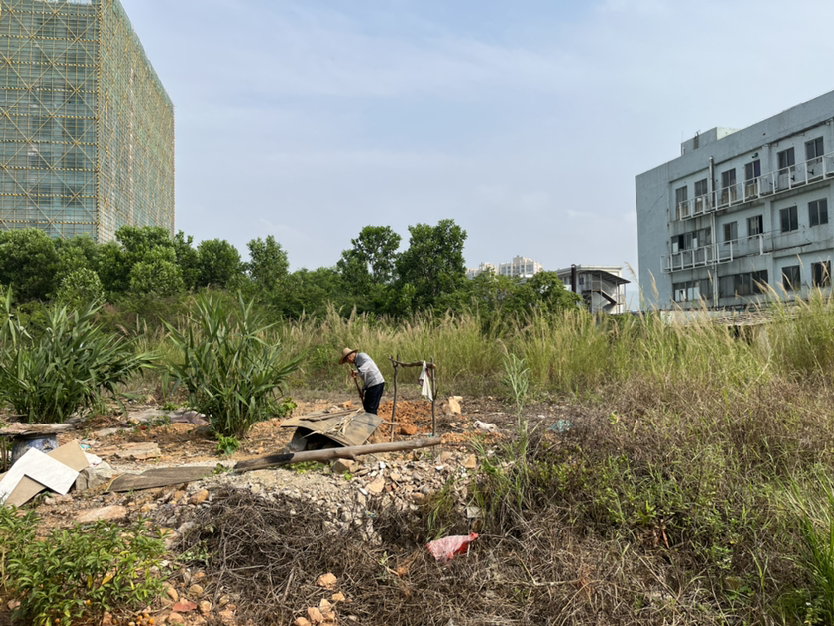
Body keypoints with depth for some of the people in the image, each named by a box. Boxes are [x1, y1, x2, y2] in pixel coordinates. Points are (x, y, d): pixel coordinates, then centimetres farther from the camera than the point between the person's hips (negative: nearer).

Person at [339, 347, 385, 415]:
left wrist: (358, 372, -40)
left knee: (371, 409, -9)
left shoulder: (361, 356, -7)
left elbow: (368, 362, -32)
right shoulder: (358, 361, 23)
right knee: (367, 406, 16)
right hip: (371, 385, 10)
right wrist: (363, 390, 24)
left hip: (376, 384, -10)